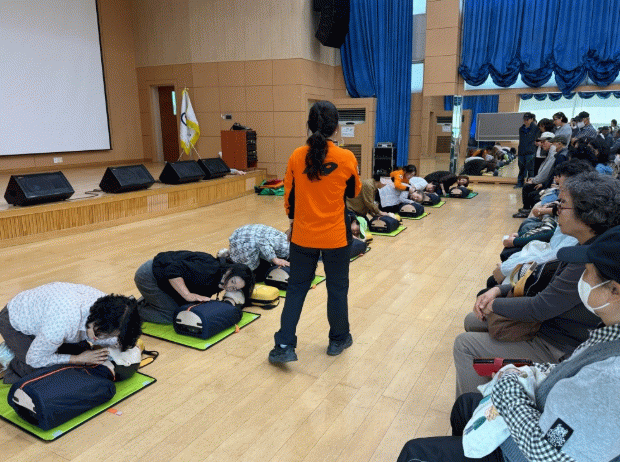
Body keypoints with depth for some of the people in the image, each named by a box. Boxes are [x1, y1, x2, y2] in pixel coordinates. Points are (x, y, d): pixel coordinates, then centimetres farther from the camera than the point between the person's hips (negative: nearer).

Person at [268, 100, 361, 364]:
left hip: (303, 235, 2)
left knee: (296, 288, 14)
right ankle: (338, 340, 32)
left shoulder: (296, 157, -5)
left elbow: (289, 197, 3)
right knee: (337, 288, 15)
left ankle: (284, 345, 15)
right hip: (335, 236, -1)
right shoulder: (346, 158, -11)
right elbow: (354, 193, 6)